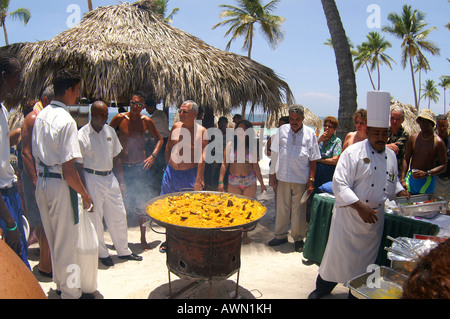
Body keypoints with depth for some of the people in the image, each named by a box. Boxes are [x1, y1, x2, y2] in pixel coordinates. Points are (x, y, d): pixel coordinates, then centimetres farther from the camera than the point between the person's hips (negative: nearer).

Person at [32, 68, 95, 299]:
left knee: (52, 238, 22)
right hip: (60, 185, -9)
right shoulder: (66, 121, -21)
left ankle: (59, 282, 41)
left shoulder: (40, 116, 6)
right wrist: (85, 195, -12)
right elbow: (68, 171, -23)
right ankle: (71, 293, 21)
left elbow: (36, 154, 14)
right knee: (67, 242, 6)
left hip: (41, 182, 9)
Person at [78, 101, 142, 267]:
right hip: (92, 179, -5)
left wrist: (121, 180, 10)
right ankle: (102, 253, 25)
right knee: (95, 218, 5)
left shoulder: (110, 131, 5)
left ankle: (123, 250, 26)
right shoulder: (82, 135, -10)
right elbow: (79, 166, -7)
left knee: (119, 215, 10)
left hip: (110, 177, 5)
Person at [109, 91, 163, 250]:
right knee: (124, 205, 0)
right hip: (122, 166, -2)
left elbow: (159, 139, 14)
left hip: (141, 166, 2)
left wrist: (153, 156, 1)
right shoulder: (120, 118, -3)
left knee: (142, 203, 7)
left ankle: (143, 238, 23)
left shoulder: (146, 121, 2)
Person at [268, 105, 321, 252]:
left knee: (298, 209, 7)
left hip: (301, 179, -1)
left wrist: (311, 180, -4)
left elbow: (313, 160, 1)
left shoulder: (310, 133, -1)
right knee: (281, 207, 11)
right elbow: (275, 154, 6)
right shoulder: (282, 130, 2)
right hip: (283, 176, 2)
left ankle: (298, 238, 24)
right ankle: (281, 235, 27)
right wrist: (272, 174, 3)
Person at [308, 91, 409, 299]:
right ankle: (323, 288, 24)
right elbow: (340, 185, -19)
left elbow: (393, 182, 23)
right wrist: (360, 206, -26)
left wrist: (400, 192, 3)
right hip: (349, 215, -5)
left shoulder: (391, 155, 8)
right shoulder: (353, 153, -13)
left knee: (366, 258, 15)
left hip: (376, 218, 6)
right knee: (338, 252, 3)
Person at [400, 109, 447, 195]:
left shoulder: (438, 142, -6)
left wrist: (426, 173, -20)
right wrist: (402, 180, -1)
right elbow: (406, 159, 6)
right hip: (410, 178, 3)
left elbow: (444, 166, -6)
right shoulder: (413, 137, 4)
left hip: (427, 181, -3)